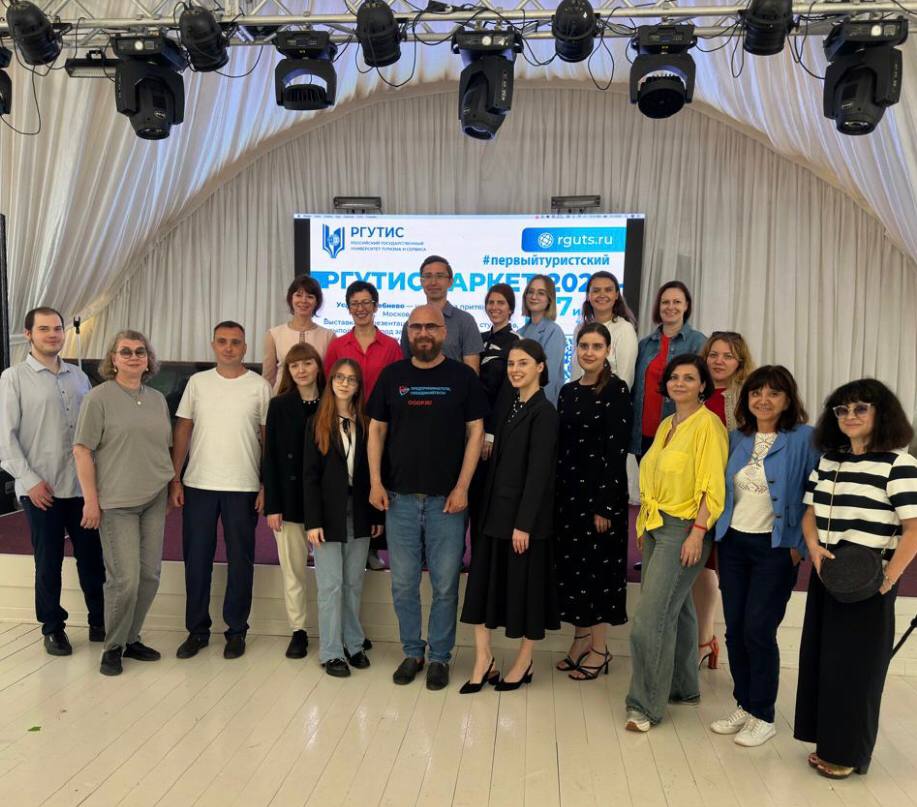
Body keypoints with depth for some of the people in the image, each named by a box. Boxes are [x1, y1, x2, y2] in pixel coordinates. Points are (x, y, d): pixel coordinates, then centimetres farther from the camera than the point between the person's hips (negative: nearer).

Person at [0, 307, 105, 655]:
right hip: (41, 490, -3)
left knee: (92, 556, 9)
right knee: (48, 563, 7)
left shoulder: (79, 376, 11)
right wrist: (30, 480, -11)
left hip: (83, 486, 4)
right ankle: (53, 628, 23)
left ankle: (99, 622, 23)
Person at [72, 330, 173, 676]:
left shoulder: (158, 399, 11)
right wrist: (91, 499, -11)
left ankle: (131, 639, 25)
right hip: (116, 503, -5)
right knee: (125, 578, -6)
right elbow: (82, 450, -7)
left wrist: (172, 484, 14)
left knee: (150, 575, 8)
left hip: (155, 500, 6)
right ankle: (113, 647, 13)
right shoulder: (99, 397, -5)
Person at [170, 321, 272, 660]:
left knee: (240, 560, 6)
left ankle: (236, 630, 20)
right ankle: (197, 629, 22)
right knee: (197, 559, 8)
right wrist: (175, 479, 1)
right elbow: (182, 432, 7)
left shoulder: (260, 386, 0)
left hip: (243, 488, -2)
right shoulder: (197, 382, 6)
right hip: (198, 485, 2)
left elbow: (268, 439, 1)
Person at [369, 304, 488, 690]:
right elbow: (376, 430, 8)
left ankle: (439, 657, 21)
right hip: (399, 497, 2)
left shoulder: (463, 376, 0)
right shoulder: (391, 375, 6)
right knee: (403, 582, 9)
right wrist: (375, 482, -1)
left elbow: (475, 431, -1)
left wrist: (462, 487, -8)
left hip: (446, 499, -2)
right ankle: (411, 652, 26)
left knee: (445, 584, 5)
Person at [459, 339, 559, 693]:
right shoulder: (508, 402, 8)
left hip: (525, 511, -7)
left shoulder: (544, 412, -13)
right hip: (495, 507, 7)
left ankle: (523, 663, 23)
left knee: (525, 584, 7)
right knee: (484, 582, 6)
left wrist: (524, 523, -18)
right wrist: (486, 506, 9)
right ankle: (483, 660, 16)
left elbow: (539, 471, -16)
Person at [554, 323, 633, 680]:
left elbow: (617, 450, -14)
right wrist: (555, 493, 7)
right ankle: (580, 642, 26)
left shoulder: (616, 390, -9)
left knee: (598, 566, 3)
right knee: (571, 564, 12)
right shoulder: (568, 391, 10)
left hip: (600, 490, -6)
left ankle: (599, 648, 18)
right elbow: (561, 446, 11)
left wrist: (605, 505, -17)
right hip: (568, 489, 6)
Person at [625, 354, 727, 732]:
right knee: (675, 609, 17)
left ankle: (646, 704, 2)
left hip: (684, 529, -8)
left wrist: (697, 533, -19)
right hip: (656, 526, 8)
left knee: (650, 617, -9)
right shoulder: (666, 425, 13)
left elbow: (713, 485, -15)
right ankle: (684, 687, 31)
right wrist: (643, 523, 15)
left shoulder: (708, 424, -10)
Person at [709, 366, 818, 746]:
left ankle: (763, 716, 16)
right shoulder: (737, 438, 7)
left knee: (758, 631, -3)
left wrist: (800, 544, -11)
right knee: (734, 629, 9)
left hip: (775, 547, -5)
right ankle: (743, 706, 26)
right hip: (733, 543, 5)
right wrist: (718, 530, 10)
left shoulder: (804, 439, -9)